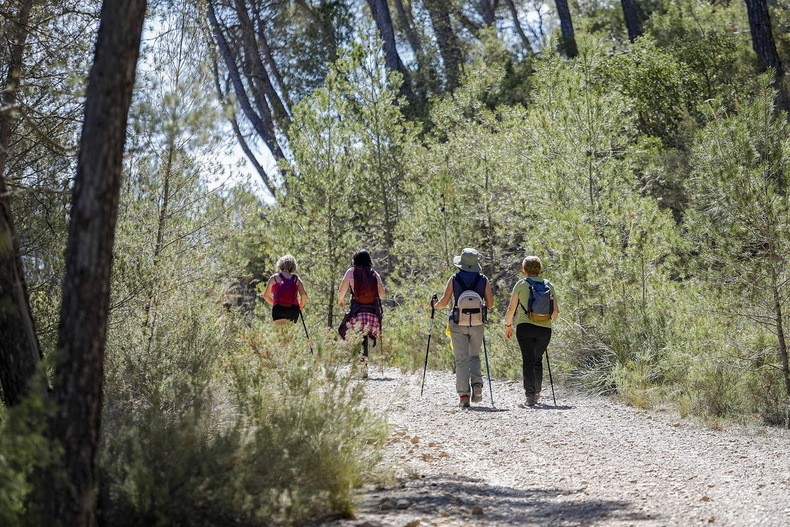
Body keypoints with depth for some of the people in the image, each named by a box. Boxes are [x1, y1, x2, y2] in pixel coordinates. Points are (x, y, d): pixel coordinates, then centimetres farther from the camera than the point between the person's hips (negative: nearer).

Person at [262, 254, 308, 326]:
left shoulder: (274, 278, 10)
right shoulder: (296, 279, 13)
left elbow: (266, 296, 15)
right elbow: (304, 295, 0)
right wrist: (301, 306, 18)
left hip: (279, 309, -2)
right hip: (294, 310, 2)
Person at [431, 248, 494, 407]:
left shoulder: (454, 279, -2)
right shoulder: (483, 280, 2)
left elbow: (444, 301, -3)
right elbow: (490, 303, 2)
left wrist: (434, 306, 18)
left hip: (458, 323, -1)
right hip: (477, 323, 1)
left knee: (461, 359, 3)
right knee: (474, 356, 16)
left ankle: (463, 396, -2)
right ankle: (477, 383, -9)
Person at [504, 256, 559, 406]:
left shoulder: (521, 284, 0)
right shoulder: (548, 285, 8)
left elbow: (511, 308, -1)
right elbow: (556, 312, 6)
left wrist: (508, 326, 12)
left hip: (525, 327, -3)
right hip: (545, 329, 3)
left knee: (528, 360, -4)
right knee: (538, 360, 19)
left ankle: (530, 395, -17)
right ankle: (537, 393, 27)